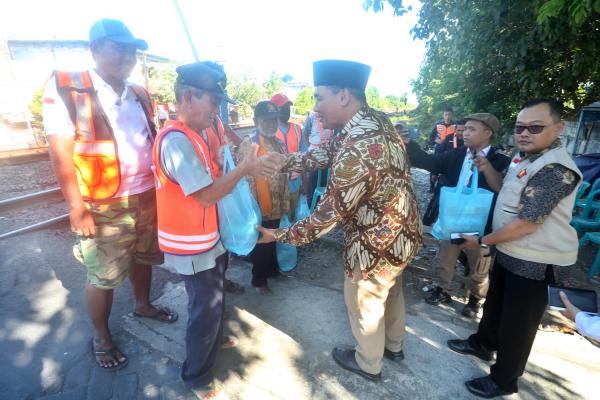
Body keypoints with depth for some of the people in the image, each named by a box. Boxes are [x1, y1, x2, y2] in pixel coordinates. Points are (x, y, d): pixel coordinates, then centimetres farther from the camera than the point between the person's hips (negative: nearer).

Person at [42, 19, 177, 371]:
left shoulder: (140, 96, 9)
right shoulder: (66, 88, -9)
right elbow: (61, 154, -12)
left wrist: (161, 186, 10)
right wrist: (77, 208, -15)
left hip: (147, 198, 6)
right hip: (104, 206, -5)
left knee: (142, 258, 22)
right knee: (103, 275, 9)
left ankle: (143, 305, 47)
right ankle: (101, 338, 31)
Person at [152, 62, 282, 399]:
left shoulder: (198, 134, 4)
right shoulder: (176, 141, -25)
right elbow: (207, 194, -26)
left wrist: (246, 167, -3)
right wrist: (245, 169, -22)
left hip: (208, 237, 9)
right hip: (192, 245, -9)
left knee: (214, 297, 28)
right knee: (206, 306, 7)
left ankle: (215, 338, 54)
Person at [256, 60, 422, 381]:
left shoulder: (357, 151, -35)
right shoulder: (373, 120, -4)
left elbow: (327, 215, -27)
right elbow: (325, 154, 4)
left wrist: (280, 235, -14)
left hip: (376, 244, -9)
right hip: (399, 232, 9)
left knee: (364, 304, 17)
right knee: (390, 292, 29)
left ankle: (368, 363, 44)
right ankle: (393, 346, 55)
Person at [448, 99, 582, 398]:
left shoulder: (555, 169, -27)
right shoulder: (524, 156, 2)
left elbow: (525, 225, -27)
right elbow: (508, 192, 17)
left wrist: (481, 241, -15)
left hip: (536, 263, -9)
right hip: (511, 252, 9)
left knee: (517, 322, 9)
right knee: (495, 303, 26)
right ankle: (483, 344, 50)